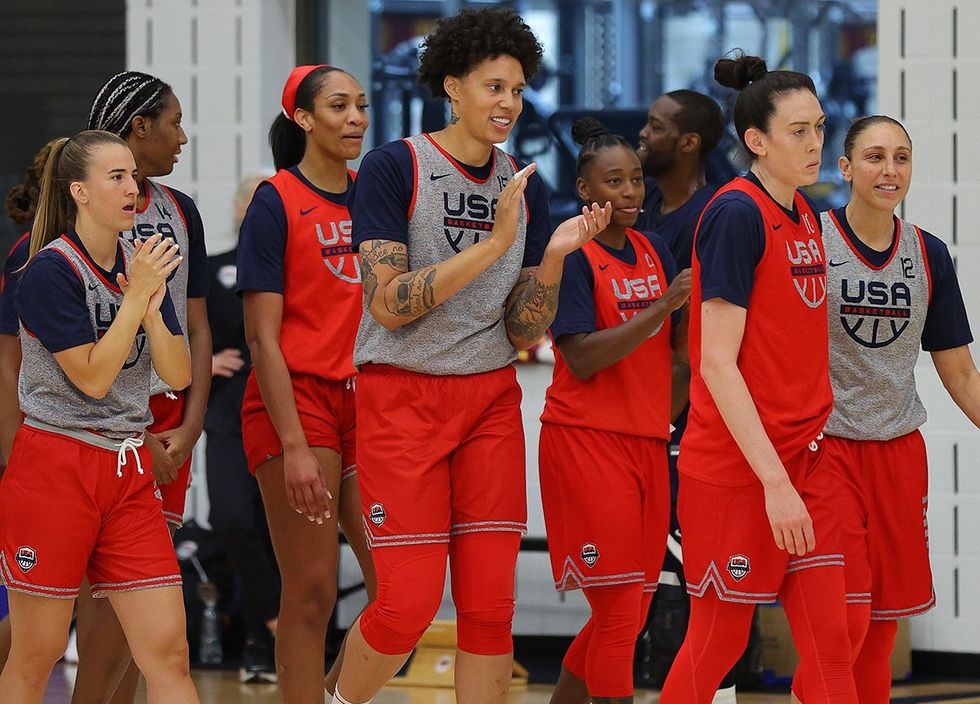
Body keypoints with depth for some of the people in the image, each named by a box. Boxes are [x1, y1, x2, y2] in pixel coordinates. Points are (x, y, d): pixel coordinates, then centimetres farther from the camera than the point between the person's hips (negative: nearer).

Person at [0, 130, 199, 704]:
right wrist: (135, 298, -15)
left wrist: (152, 310, -10)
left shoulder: (143, 267, 9)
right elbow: (92, 377, -14)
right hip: (56, 468, -6)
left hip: (128, 473, 6)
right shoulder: (51, 270, -11)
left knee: (168, 652, -4)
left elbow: (179, 376, 6)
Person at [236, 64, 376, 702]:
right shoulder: (277, 202, -6)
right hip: (296, 399, -6)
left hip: (365, 402, 6)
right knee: (313, 592, -7)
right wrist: (294, 445, -17)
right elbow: (263, 337, -10)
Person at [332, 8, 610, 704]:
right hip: (403, 396, -5)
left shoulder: (525, 186, 8)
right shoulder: (395, 167, -8)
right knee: (409, 603, -9)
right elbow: (388, 304, -17)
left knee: (491, 604, 0)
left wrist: (554, 256, -10)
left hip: (491, 399, 5)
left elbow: (523, 333, 7)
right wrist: (495, 243, -21)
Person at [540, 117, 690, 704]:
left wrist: (699, 301, -10)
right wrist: (662, 305, -23)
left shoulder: (655, 252, 11)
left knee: (629, 613, 10)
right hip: (586, 440, -7)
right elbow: (583, 359, -17)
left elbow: (683, 346, 9)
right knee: (620, 611, -9)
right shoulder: (572, 256, -8)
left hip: (646, 442, 7)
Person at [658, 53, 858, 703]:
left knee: (831, 647, 2)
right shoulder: (737, 213, -15)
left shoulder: (804, 215, 10)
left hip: (803, 457, 7)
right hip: (735, 467, -7)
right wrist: (775, 479, -21)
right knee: (719, 641, 2)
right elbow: (717, 363, -18)